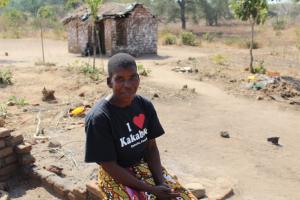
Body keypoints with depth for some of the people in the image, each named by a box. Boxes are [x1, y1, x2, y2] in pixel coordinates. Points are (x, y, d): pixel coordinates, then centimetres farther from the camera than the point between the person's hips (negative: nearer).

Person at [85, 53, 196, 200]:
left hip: (145, 166, 5)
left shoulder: (145, 106, -6)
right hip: (115, 175, -4)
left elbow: (151, 147, 2)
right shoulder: (99, 118, -22)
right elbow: (110, 167, -17)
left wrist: (161, 183, -12)